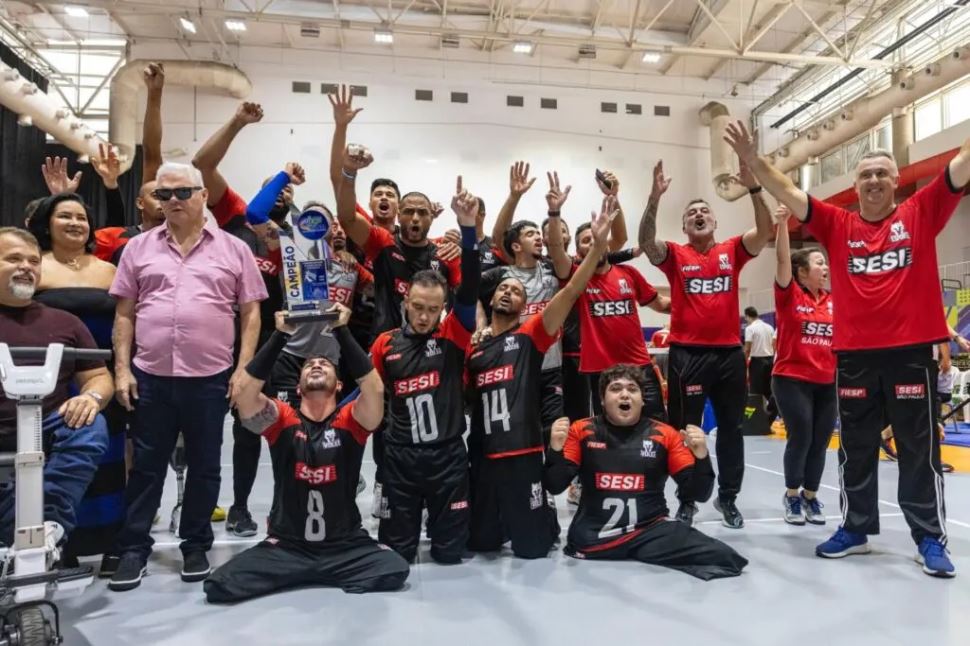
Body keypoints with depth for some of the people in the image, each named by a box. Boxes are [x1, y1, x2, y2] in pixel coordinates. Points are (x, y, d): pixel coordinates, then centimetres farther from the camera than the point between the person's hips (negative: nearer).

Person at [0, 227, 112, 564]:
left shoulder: (64, 321, 18)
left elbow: (99, 377, 16)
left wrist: (91, 397, -11)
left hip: (46, 437, 1)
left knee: (92, 429, -30)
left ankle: (49, 521, -35)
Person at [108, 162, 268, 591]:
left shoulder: (233, 250, 3)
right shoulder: (139, 248, 8)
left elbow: (250, 314, 2)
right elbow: (125, 314, 9)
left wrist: (243, 370, -5)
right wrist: (122, 368, 2)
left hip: (210, 378, -1)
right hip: (150, 377, 1)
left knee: (204, 467, 10)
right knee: (146, 466, 11)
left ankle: (195, 547, 25)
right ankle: (133, 548, 25)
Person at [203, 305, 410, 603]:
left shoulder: (351, 420, -2)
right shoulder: (281, 420, 0)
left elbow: (375, 389, -23)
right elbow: (244, 393, -18)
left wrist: (341, 331, -23)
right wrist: (280, 334, -23)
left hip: (346, 546, 0)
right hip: (286, 547, 0)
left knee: (395, 570, -24)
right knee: (218, 585, -20)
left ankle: (323, 577, 1)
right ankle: (305, 575, 2)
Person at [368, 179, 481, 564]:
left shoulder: (452, 337, -3)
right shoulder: (385, 344, 1)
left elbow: (470, 289, -16)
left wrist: (468, 228, -26)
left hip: (448, 456, -1)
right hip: (400, 457, 1)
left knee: (449, 551, 10)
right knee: (397, 552, 9)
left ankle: (443, 537, 40)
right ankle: (406, 533, 40)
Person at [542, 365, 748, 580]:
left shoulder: (665, 435, 3)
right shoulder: (582, 430, 2)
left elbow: (699, 494, 3)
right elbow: (555, 487, 0)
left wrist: (701, 457, -16)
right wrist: (555, 449, -18)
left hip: (650, 530, 0)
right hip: (593, 533, 0)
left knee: (722, 556, -19)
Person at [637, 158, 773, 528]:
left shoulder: (732, 251, 8)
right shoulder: (675, 255, 2)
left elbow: (765, 232, -6)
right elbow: (646, 241, -15)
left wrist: (754, 188, -18)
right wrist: (655, 198, -26)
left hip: (729, 352, 3)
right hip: (687, 353, -2)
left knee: (731, 428, 12)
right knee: (686, 429, 4)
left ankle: (728, 497, 28)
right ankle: (687, 501, 17)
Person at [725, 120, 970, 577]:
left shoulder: (920, 214, 5)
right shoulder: (838, 225, 7)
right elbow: (788, 193, 1)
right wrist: (752, 159, -9)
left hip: (911, 351, -1)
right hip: (854, 355, 2)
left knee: (919, 449, 6)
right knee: (855, 449, 11)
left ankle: (930, 539, 18)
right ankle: (855, 529, 25)